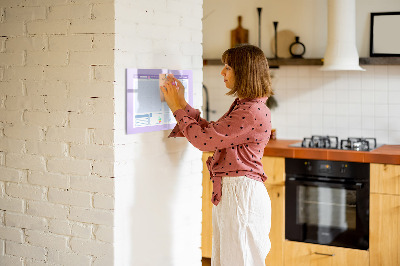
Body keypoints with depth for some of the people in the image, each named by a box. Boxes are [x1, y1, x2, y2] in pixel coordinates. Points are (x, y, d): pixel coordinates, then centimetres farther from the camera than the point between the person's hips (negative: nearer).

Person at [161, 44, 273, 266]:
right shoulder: (242, 106, 13)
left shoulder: (253, 112, -20)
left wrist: (177, 108, -8)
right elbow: (211, 132, 16)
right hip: (228, 192, 10)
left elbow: (204, 139, -19)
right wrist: (182, 104, 13)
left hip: (242, 194, -10)